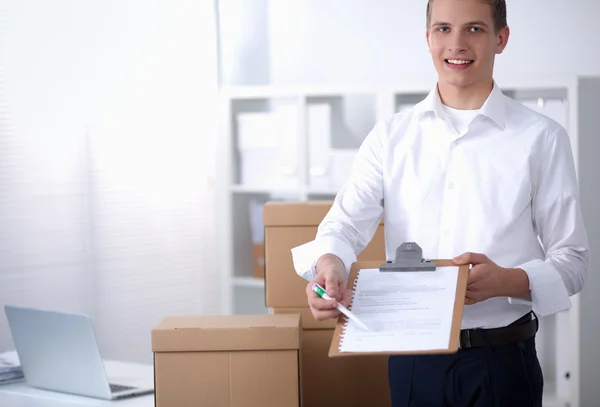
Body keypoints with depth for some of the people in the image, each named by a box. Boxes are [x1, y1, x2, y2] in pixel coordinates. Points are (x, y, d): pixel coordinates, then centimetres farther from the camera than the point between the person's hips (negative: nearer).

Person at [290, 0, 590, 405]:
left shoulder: (541, 139, -2)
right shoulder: (391, 136, 6)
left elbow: (573, 261, -1)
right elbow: (346, 223, -5)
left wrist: (507, 281, -20)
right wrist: (329, 264, -28)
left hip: (501, 361, -2)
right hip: (413, 357, 2)